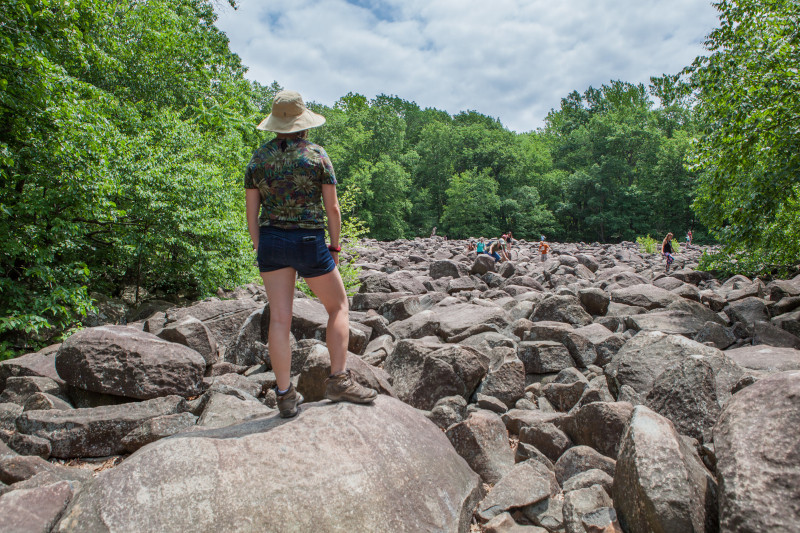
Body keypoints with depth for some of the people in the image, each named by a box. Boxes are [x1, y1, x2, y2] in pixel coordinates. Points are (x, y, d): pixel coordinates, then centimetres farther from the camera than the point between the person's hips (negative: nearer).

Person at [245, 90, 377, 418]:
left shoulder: (258, 158, 7)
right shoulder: (316, 155, -4)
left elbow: (252, 212, 7)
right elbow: (332, 208, -3)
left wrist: (260, 249, 15)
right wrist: (334, 247, 7)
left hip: (270, 241, 4)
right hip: (309, 242, -4)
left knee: (279, 318, 5)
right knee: (338, 306, 13)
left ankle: (285, 396, 11)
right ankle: (338, 380, 10)